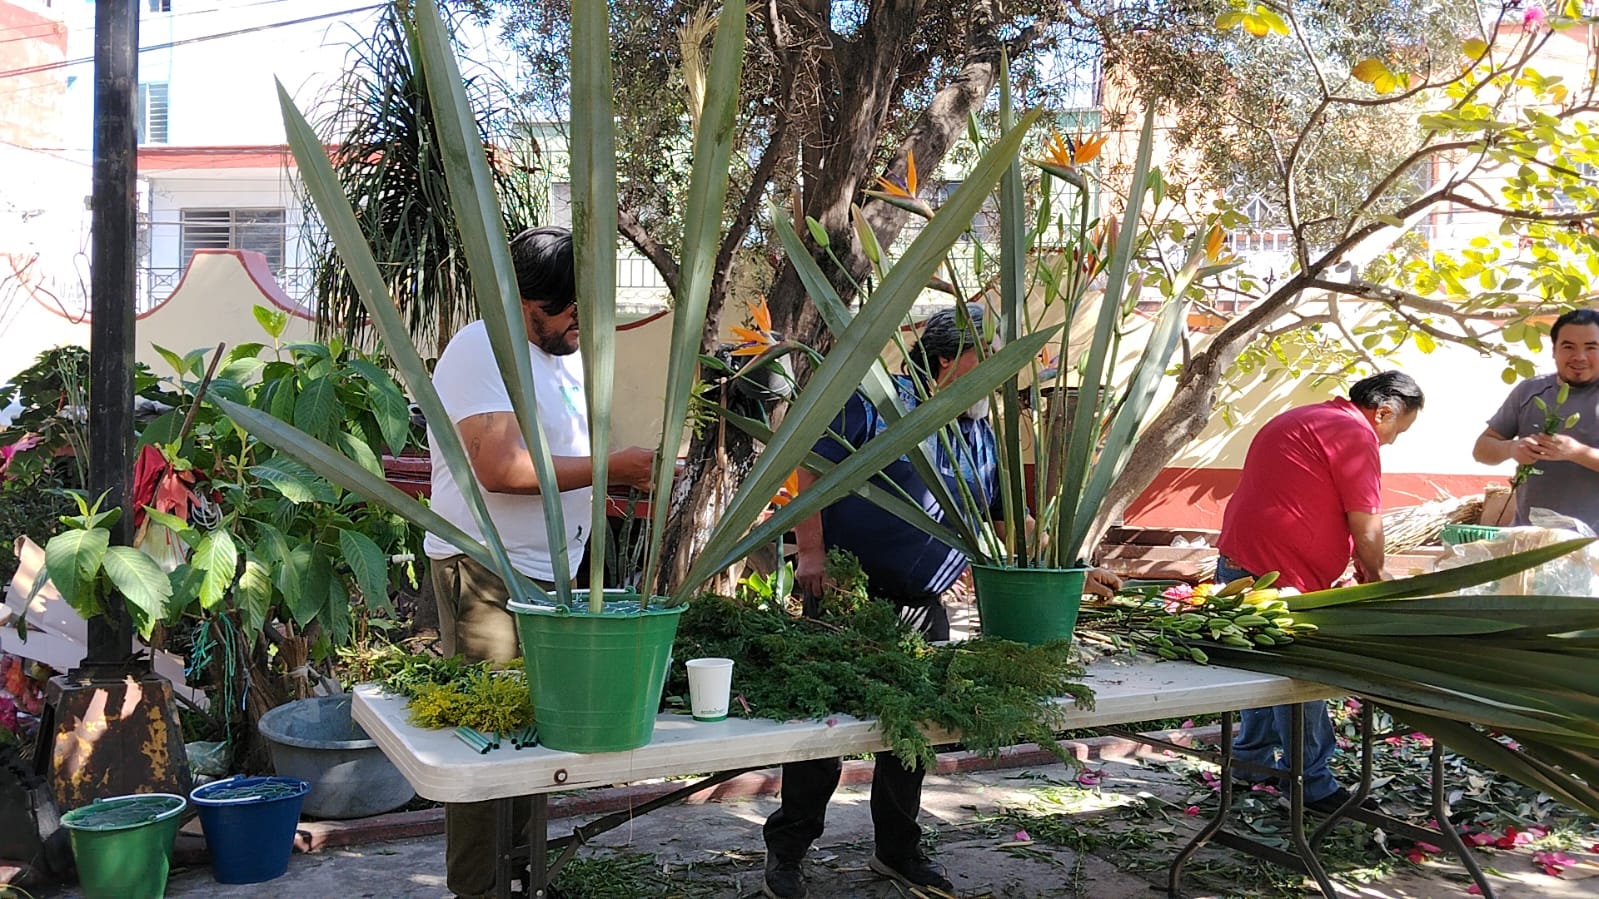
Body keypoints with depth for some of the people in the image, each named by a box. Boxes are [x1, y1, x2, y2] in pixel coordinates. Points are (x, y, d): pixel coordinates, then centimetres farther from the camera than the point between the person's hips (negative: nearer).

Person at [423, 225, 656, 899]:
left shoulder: (571, 356, 17)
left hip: (551, 573, 8)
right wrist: (612, 467, -18)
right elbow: (500, 468, -24)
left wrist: (634, 472, 6)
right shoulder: (481, 350, -12)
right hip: (487, 573, -8)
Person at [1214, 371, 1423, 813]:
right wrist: (1375, 573, 8)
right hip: (1279, 573, -10)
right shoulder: (1355, 435, -10)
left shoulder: (1301, 419, 21)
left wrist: (1359, 566, 24)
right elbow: (1366, 527, -11)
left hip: (1238, 561, 10)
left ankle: (1253, 759, 33)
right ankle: (1313, 786, 8)